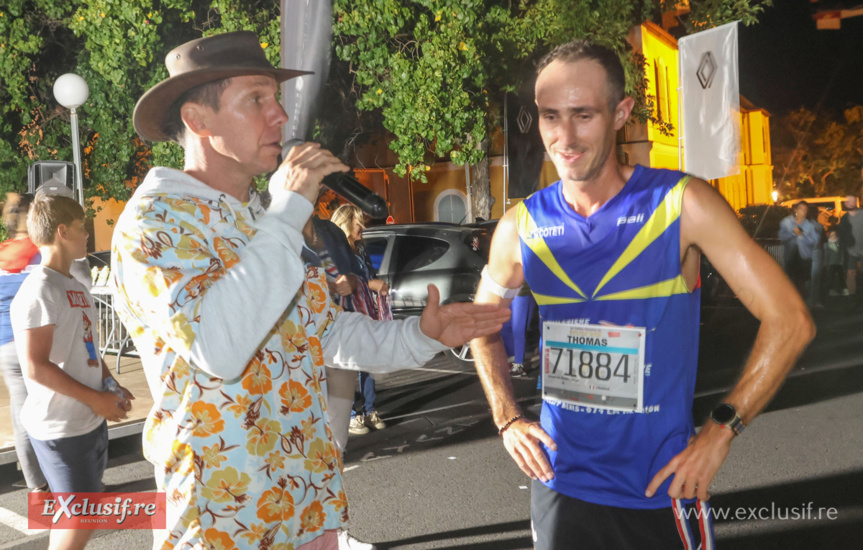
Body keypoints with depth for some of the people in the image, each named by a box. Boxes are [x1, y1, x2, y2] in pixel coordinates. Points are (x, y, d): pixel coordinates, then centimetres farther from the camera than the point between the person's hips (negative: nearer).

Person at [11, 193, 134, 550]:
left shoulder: (76, 287, 11)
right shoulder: (39, 291, -17)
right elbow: (35, 367, -22)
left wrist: (110, 385, 7)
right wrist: (95, 398, -19)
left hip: (89, 420, 9)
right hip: (60, 426, -9)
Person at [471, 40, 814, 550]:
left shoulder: (680, 204, -12)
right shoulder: (521, 228, -4)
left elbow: (789, 322, -10)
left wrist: (720, 431, -13)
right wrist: (508, 420, 3)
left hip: (661, 489, -2)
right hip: (559, 484, 2)